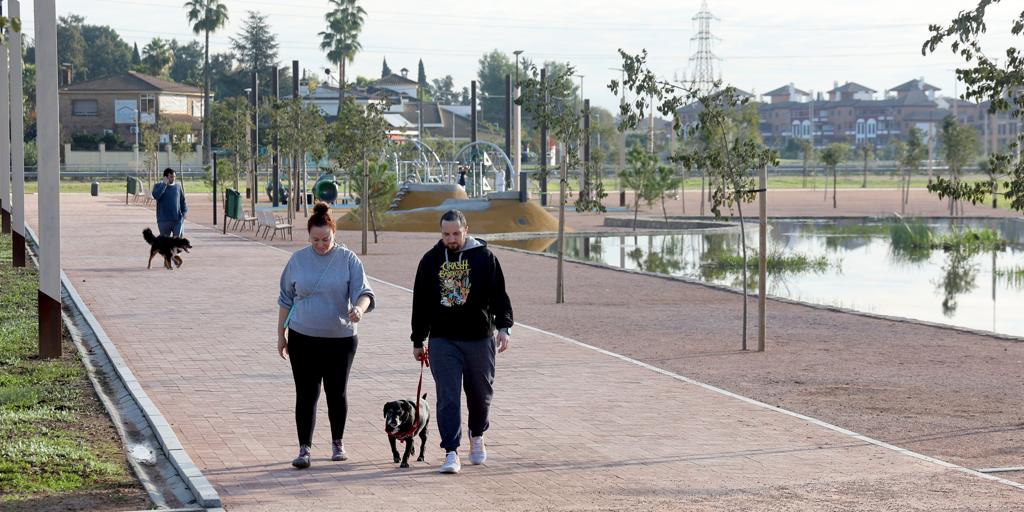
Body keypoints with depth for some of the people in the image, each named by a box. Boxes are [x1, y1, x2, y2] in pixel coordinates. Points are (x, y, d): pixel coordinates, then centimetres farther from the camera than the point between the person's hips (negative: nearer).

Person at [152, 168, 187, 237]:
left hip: (178, 219, 1)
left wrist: (184, 212, 1)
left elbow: (182, 200, 15)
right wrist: (164, 184, -16)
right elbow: (156, 196, -19)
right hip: (164, 220, -1)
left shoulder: (178, 186, 9)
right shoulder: (158, 186, 2)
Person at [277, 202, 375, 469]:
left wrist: (359, 308, -32)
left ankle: (337, 442, 27)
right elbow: (286, 299, 11)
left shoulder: (348, 260, -3)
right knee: (306, 394, -3)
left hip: (340, 339, -1)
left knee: (337, 394, 9)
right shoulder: (298, 260, 3)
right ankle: (304, 448, 0)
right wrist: (281, 335, 10)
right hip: (303, 338, 1)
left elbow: (364, 292, -9)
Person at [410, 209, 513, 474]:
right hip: (443, 340, 0)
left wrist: (503, 326, -11)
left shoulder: (484, 257, 1)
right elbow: (421, 302, 11)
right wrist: (418, 340, 12)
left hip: (479, 338, 0)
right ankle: (451, 452, -8)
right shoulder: (431, 260, 6)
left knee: (480, 392, 12)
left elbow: (499, 295, 1)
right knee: (447, 397, -7)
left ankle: (476, 435, 38)